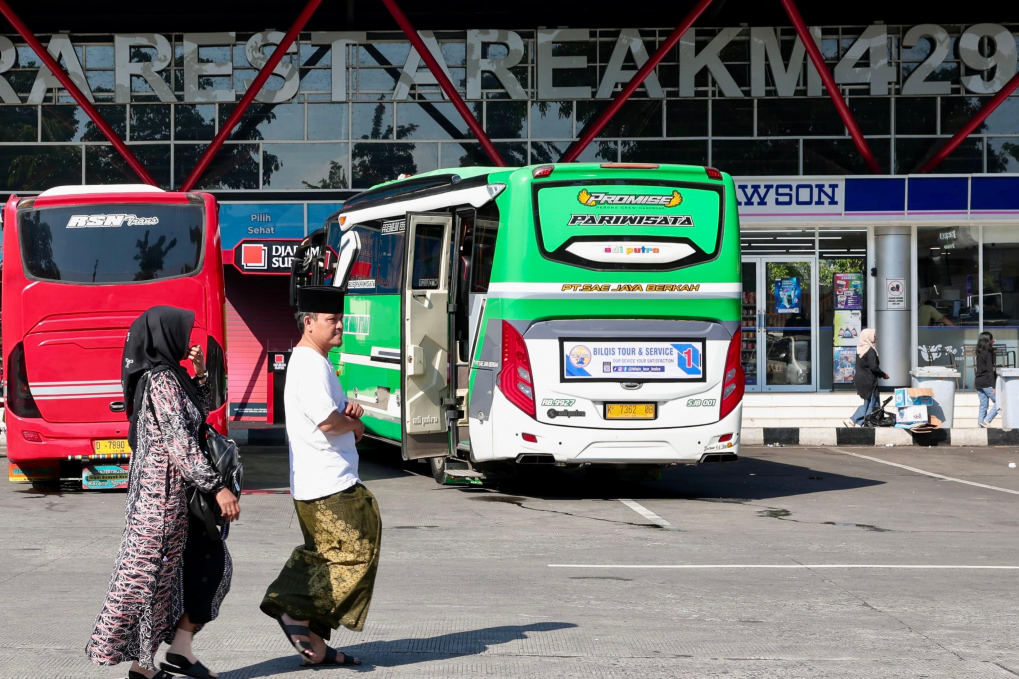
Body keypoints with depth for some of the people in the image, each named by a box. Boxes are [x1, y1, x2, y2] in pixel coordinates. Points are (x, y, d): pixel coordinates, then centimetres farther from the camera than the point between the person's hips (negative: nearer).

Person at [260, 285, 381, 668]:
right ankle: (297, 611, -5)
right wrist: (354, 424, -5)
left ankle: (314, 643, 14)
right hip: (328, 485, -11)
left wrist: (348, 411, 5)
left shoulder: (316, 363, 18)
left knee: (325, 557, 12)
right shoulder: (309, 365, -16)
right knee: (355, 554, -7)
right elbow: (326, 422, -26)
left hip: (319, 484, 11)